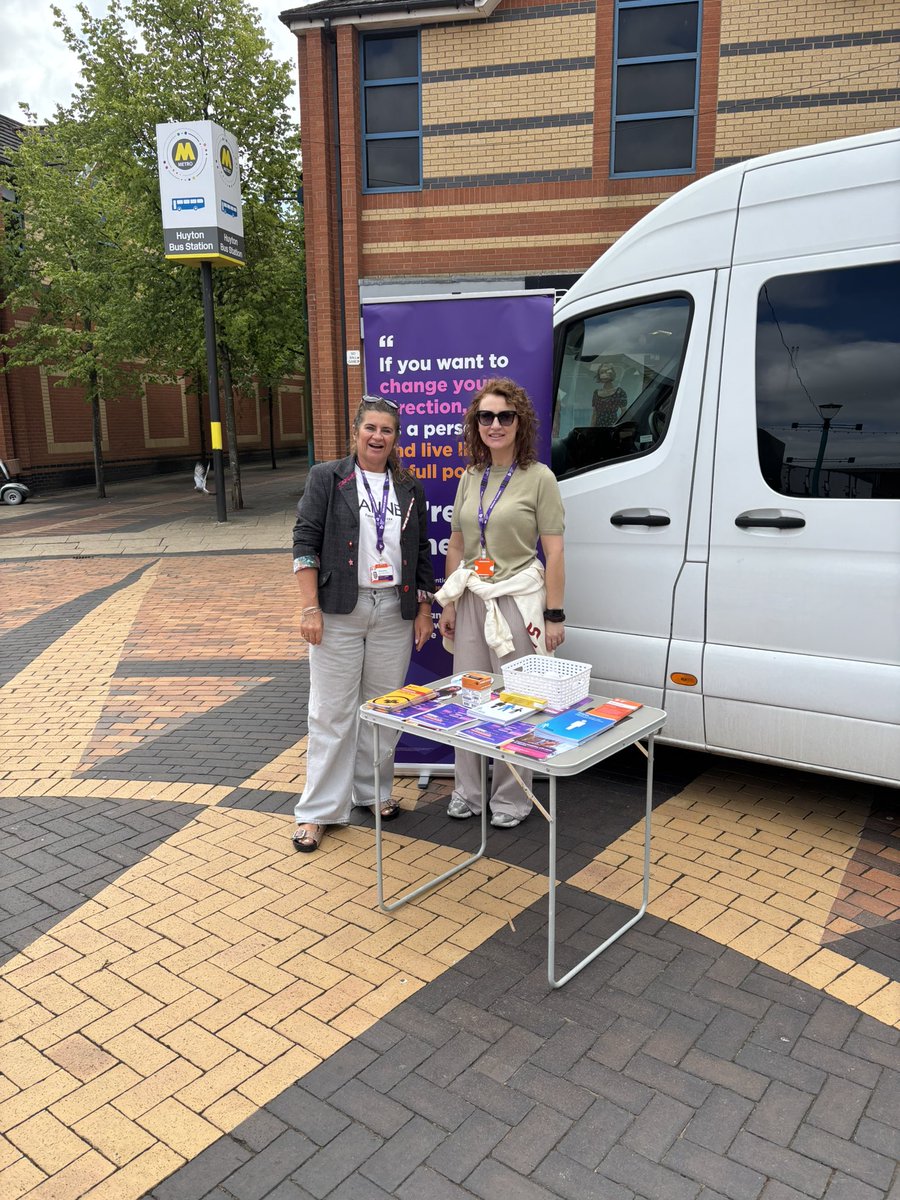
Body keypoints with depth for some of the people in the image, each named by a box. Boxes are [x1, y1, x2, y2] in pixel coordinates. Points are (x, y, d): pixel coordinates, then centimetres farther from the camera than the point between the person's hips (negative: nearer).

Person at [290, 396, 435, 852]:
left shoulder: (409, 489, 12)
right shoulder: (326, 478, 1)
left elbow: (422, 554, 15)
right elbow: (305, 542, -4)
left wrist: (424, 608, 9)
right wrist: (310, 607, -12)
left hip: (394, 612, 4)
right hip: (339, 611, -3)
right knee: (332, 711, 1)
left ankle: (373, 790, 28)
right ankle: (319, 810, 11)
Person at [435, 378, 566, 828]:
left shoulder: (538, 478, -7)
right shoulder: (470, 478, 9)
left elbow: (554, 551, -8)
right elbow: (456, 546, 13)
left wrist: (554, 614, -11)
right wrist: (448, 604, 10)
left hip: (517, 600, -5)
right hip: (471, 599, 5)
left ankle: (511, 799, 19)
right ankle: (468, 792, 26)